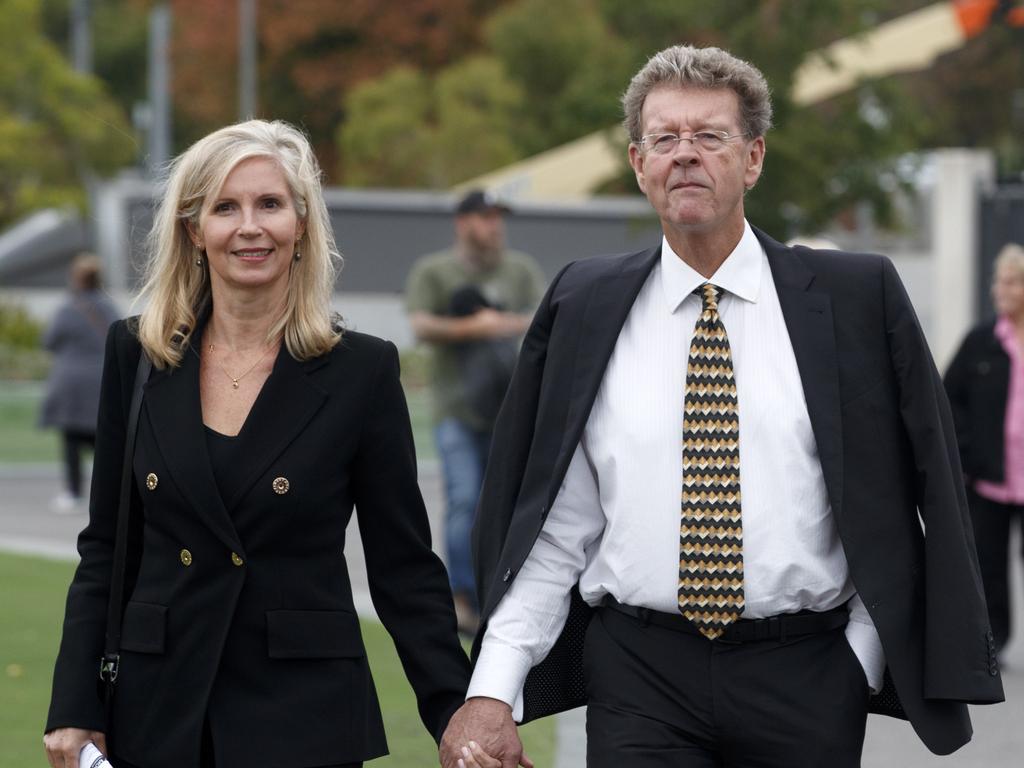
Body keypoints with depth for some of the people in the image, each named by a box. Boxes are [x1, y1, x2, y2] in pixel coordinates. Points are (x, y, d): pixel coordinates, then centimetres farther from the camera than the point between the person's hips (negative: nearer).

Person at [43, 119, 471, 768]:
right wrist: (74, 710, 2)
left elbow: (405, 567, 0)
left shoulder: (363, 370, -3)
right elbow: (107, 546, 9)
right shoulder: (136, 355, 4)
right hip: (157, 714, 2)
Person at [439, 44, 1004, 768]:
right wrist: (493, 692, -5)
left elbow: (917, 498, 3)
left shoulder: (859, 297, 1)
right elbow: (553, 529, 3)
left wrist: (862, 656, -3)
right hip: (640, 678, 0)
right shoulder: (583, 307, 5)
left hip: (807, 682, 0)